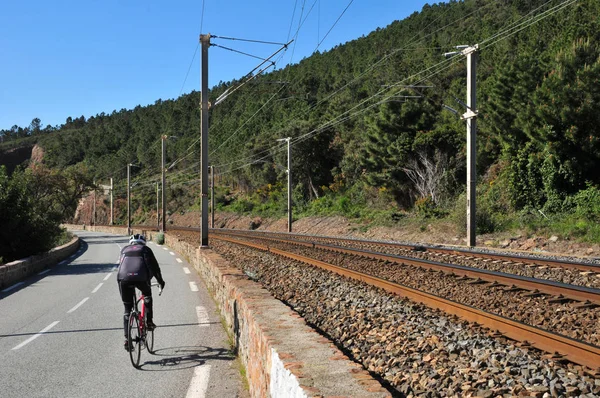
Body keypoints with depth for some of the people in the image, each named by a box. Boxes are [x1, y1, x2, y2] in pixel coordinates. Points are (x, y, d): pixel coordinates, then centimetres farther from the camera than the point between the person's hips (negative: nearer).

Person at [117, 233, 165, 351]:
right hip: (141, 278, -2)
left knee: (127, 310, 12)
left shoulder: (124, 250, 29)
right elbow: (154, 266, 22)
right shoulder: (145, 249, 21)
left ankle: (126, 339, 5)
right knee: (147, 295, 31)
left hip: (124, 279, 2)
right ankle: (149, 322, 24)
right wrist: (160, 281, 33)